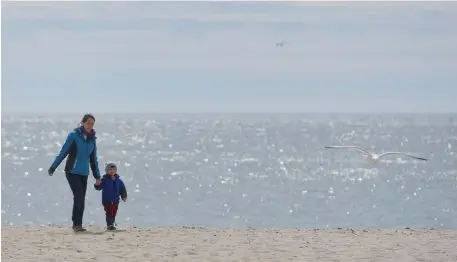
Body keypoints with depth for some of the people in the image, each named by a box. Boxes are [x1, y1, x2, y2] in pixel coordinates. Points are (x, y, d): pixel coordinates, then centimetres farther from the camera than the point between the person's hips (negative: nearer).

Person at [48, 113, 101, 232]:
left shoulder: (92, 139, 10)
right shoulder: (74, 135, -5)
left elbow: (93, 160, 17)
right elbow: (63, 153, -5)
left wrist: (97, 176, 17)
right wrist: (53, 168, -8)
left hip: (84, 173, 5)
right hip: (72, 172, -5)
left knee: (81, 200, 3)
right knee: (79, 196, -16)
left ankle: (78, 225, 10)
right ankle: (76, 224, -11)